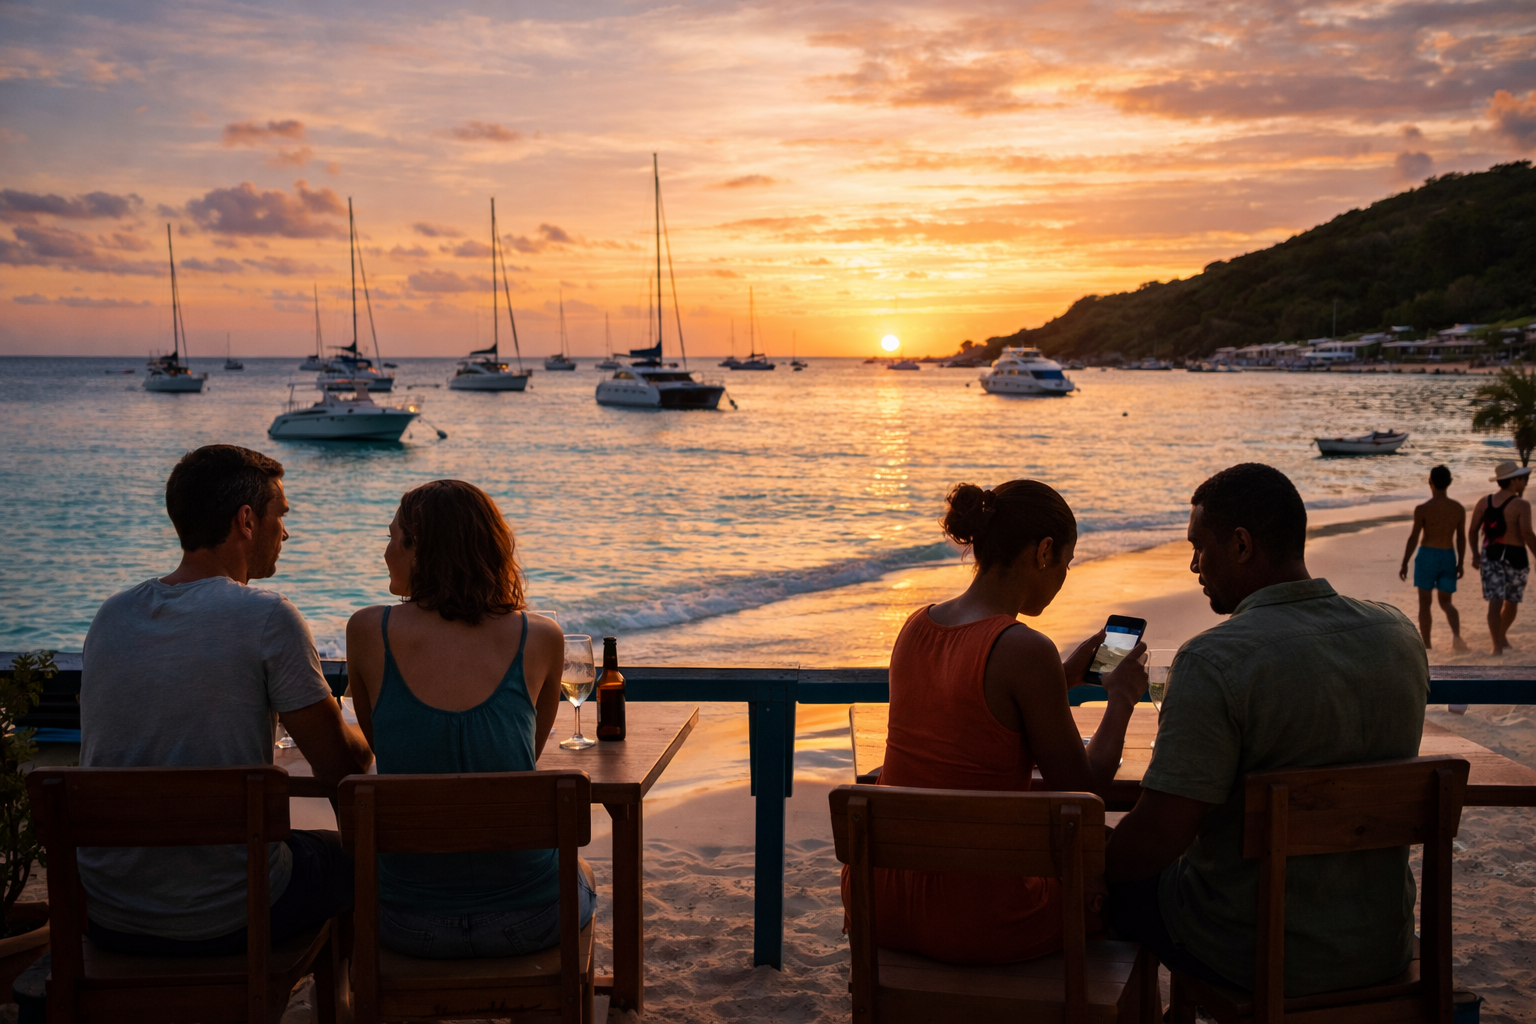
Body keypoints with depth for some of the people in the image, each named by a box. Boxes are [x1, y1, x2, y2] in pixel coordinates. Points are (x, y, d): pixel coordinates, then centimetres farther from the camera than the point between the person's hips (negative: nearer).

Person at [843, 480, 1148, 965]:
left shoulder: (916, 628, 3)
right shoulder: (1026, 650, -18)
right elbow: (1083, 791, -9)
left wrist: (1064, 677, 24)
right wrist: (1122, 698, 6)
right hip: (974, 922, -7)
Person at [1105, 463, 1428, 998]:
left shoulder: (1210, 662, -24)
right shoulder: (1400, 634, -3)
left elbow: (1159, 836, -25)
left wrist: (1093, 866, -5)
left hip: (1254, 954, -6)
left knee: (1118, 882, 20)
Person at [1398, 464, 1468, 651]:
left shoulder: (1422, 509, -13)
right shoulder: (1458, 508, 0)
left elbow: (1413, 538, -11)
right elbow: (1461, 538, 5)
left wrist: (1404, 563, -3)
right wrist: (1461, 563, 15)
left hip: (1427, 556, -4)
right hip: (1448, 558, 4)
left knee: (1424, 602, 9)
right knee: (1446, 602, 14)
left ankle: (1427, 645, 11)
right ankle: (1456, 634, -12)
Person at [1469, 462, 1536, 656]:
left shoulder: (1483, 502, 3)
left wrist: (1475, 554, 14)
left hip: (1490, 554, 3)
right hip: (1514, 556, -3)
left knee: (1495, 601, -1)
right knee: (1512, 601, 19)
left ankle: (1497, 645, -8)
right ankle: (1501, 635, 35)